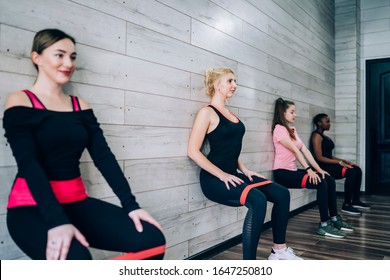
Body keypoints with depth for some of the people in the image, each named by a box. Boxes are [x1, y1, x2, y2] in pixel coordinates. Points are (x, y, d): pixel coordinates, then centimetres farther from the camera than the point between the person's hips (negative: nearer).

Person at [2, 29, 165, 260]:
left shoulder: (81, 106, 11)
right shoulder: (19, 102, -2)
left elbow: (103, 156, 3)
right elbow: (28, 164, -15)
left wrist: (130, 205, -10)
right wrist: (56, 221, -28)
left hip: (76, 202, 5)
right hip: (32, 207, -4)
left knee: (152, 239, -18)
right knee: (75, 258, -36)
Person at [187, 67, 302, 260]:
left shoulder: (229, 113, 17)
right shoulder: (207, 113, -8)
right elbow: (193, 151, -15)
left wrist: (244, 170, 9)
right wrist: (222, 175, -19)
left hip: (232, 175, 8)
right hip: (215, 179, -8)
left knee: (281, 194, -2)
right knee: (257, 200, -31)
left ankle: (279, 249, 12)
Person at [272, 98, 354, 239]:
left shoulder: (292, 130, 17)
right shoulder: (279, 129, -11)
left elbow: (305, 150, 8)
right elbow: (295, 150, -19)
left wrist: (318, 169, 0)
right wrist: (309, 170, -24)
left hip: (293, 170, 9)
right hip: (283, 173, -9)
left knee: (329, 180, -1)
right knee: (321, 184, -21)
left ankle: (334, 218, 8)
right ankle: (324, 225, -14)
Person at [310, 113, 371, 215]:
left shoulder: (324, 136, 19)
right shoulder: (316, 136, -11)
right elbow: (319, 158, -19)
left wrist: (343, 160, 4)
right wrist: (339, 162, -19)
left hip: (329, 164, 10)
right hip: (323, 167, -10)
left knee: (357, 170, 1)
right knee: (351, 172, -23)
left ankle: (355, 200, 7)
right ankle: (346, 205, -18)